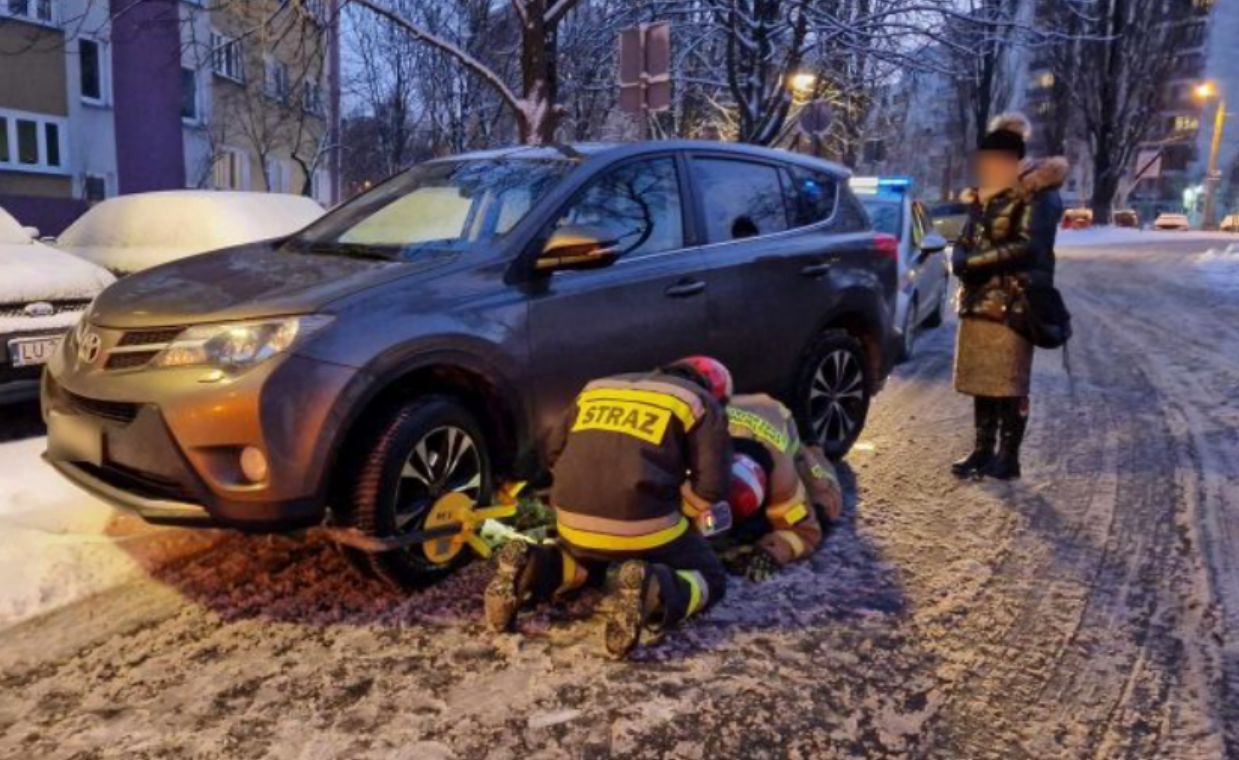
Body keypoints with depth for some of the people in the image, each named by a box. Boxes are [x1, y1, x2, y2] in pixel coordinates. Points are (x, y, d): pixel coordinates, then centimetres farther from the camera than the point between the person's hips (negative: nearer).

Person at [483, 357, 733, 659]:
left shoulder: (598, 388, 24)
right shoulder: (700, 403, 9)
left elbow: (555, 453, 24)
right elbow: (712, 484, -1)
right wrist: (685, 515, 18)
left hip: (574, 517, 5)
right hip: (642, 523, -5)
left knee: (586, 562, 37)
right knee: (710, 578, 16)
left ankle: (529, 569, 4)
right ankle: (650, 592, -17)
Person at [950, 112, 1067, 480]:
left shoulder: (1035, 195, -6)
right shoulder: (982, 199, 18)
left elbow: (1028, 246, -18)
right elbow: (962, 245, 15)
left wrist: (976, 261, -13)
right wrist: (961, 262, -8)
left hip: (1014, 304, -8)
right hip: (977, 302, 8)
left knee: (1010, 384, -3)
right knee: (979, 380, 10)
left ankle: (1008, 456, 7)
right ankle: (983, 450, 20)